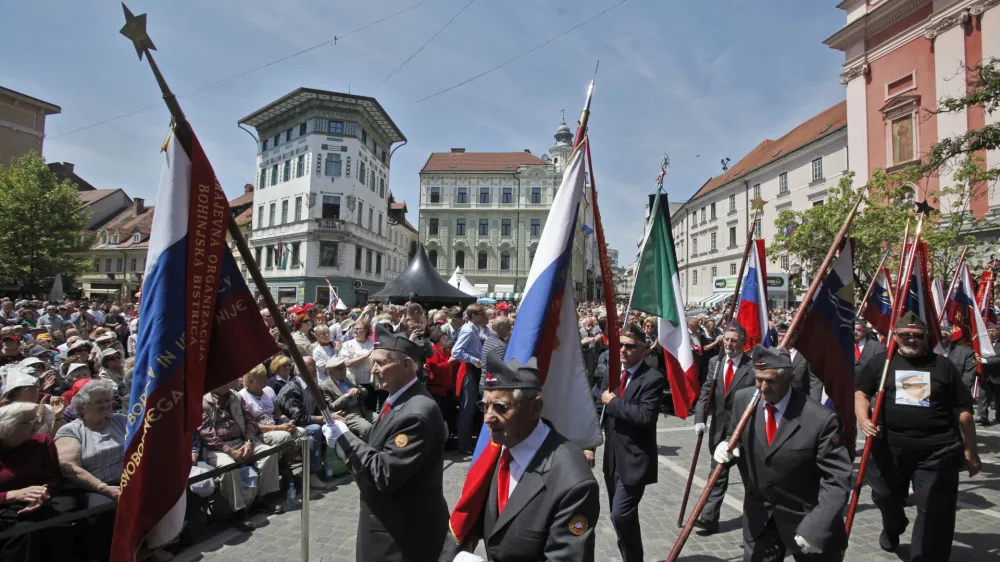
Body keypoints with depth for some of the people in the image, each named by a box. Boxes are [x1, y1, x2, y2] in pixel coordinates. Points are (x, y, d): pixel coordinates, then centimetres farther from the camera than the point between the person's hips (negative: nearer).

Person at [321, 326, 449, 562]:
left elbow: (383, 474, -28)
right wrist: (346, 432, -1)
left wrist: (343, 436, -21)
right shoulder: (398, 399, 4)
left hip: (405, 532, -9)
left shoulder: (416, 413, -28)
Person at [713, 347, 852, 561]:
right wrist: (727, 446, -17)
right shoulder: (743, 400, -9)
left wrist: (816, 527, -26)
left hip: (805, 516, -3)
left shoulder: (820, 420, -23)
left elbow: (837, 479, -19)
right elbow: (734, 437, 7)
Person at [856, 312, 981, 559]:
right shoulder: (880, 361, 5)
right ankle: (892, 530, 51)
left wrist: (970, 451, 7)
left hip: (937, 450, -1)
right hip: (889, 446, 2)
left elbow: (963, 411, 7)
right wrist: (863, 419, -10)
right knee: (886, 497, 20)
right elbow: (861, 392, 9)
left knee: (935, 512, -5)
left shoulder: (943, 365, 4)